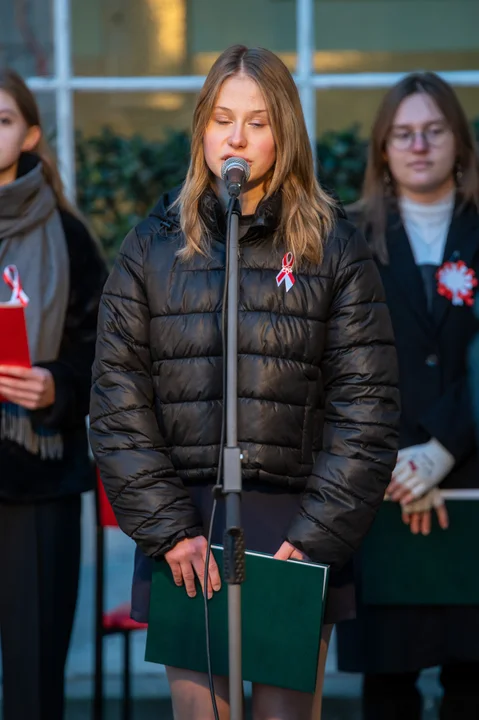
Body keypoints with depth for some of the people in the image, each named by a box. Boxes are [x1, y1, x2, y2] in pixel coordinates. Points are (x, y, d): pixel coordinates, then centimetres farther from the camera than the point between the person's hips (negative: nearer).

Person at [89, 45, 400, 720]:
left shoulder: (333, 248, 5)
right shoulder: (153, 245, 8)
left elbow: (366, 409, -1)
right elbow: (118, 404, 2)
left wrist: (315, 538, -10)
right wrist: (169, 531, -8)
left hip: (299, 532, -1)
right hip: (186, 539, 1)